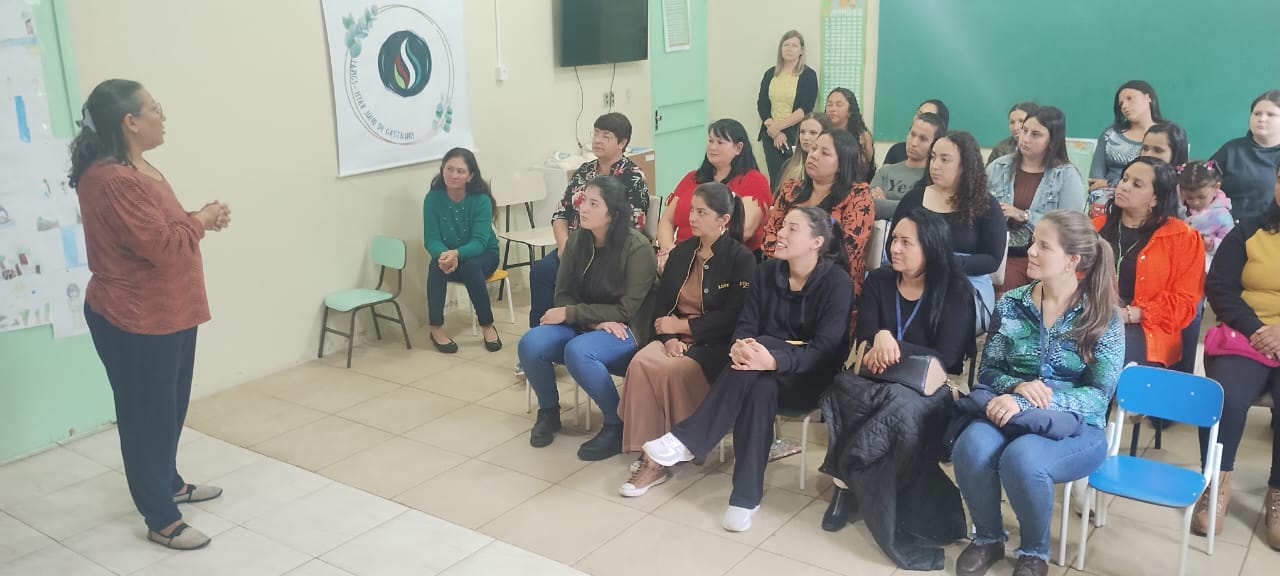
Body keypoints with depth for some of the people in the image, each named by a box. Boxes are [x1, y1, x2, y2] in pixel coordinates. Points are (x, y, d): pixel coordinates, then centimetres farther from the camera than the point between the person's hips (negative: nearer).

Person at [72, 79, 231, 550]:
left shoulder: (137, 169, 11)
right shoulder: (110, 180, -23)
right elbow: (160, 245, -26)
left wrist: (200, 218, 4)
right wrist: (201, 220, -10)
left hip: (167, 313, 10)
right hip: (134, 321, -10)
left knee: (169, 409, 22)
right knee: (146, 416, 1)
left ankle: (169, 483, 41)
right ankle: (161, 520, 12)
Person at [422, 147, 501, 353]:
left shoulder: (481, 200, -19)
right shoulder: (433, 198, -13)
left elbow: (479, 242, -25)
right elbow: (431, 239, -16)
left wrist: (456, 254, -46)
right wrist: (444, 254, -40)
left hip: (482, 254, -1)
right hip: (448, 254, 2)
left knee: (470, 267, -35)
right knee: (437, 265, -32)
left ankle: (487, 326, -17)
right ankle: (436, 328, -20)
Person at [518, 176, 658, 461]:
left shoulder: (637, 248, -17)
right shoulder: (577, 240, 0)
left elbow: (626, 311, -17)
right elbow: (563, 294, 3)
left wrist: (570, 313, -18)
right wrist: (594, 319, -16)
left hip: (626, 332, -5)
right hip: (584, 326, 6)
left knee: (577, 351, -35)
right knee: (530, 344, -21)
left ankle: (617, 426, -14)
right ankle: (548, 412, 7)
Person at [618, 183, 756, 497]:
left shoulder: (741, 259, -5)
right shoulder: (681, 252, 12)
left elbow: (732, 319, -12)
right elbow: (660, 304, 8)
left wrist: (681, 325, -10)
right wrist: (669, 337, -11)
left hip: (715, 345, -5)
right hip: (676, 337, 5)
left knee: (674, 371, -33)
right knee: (641, 363, -26)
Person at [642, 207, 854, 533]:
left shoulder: (837, 283, -13)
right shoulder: (767, 272, 2)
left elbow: (825, 349, -21)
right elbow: (746, 325, -2)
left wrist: (774, 359, -39)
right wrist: (739, 345, -29)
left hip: (811, 377, -4)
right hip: (769, 375, 4)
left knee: (758, 370, -35)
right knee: (758, 386, -33)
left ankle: (687, 440, -31)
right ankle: (747, 495, -30)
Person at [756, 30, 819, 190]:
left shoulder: (808, 75, 1)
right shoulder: (770, 74, 12)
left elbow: (805, 110, -8)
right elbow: (761, 105, 4)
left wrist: (779, 126, -14)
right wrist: (774, 132, -9)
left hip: (796, 135, -3)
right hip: (771, 135, 3)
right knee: (775, 179, -1)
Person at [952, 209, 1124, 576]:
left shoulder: (1103, 317, -6)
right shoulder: (1011, 304, 4)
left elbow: (1099, 395, -12)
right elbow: (987, 371, 7)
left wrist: (1025, 404, -25)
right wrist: (1017, 386, -18)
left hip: (1075, 427, -3)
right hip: (1010, 415, 3)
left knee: (1022, 458, -35)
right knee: (971, 447, -31)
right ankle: (988, 538, -2)